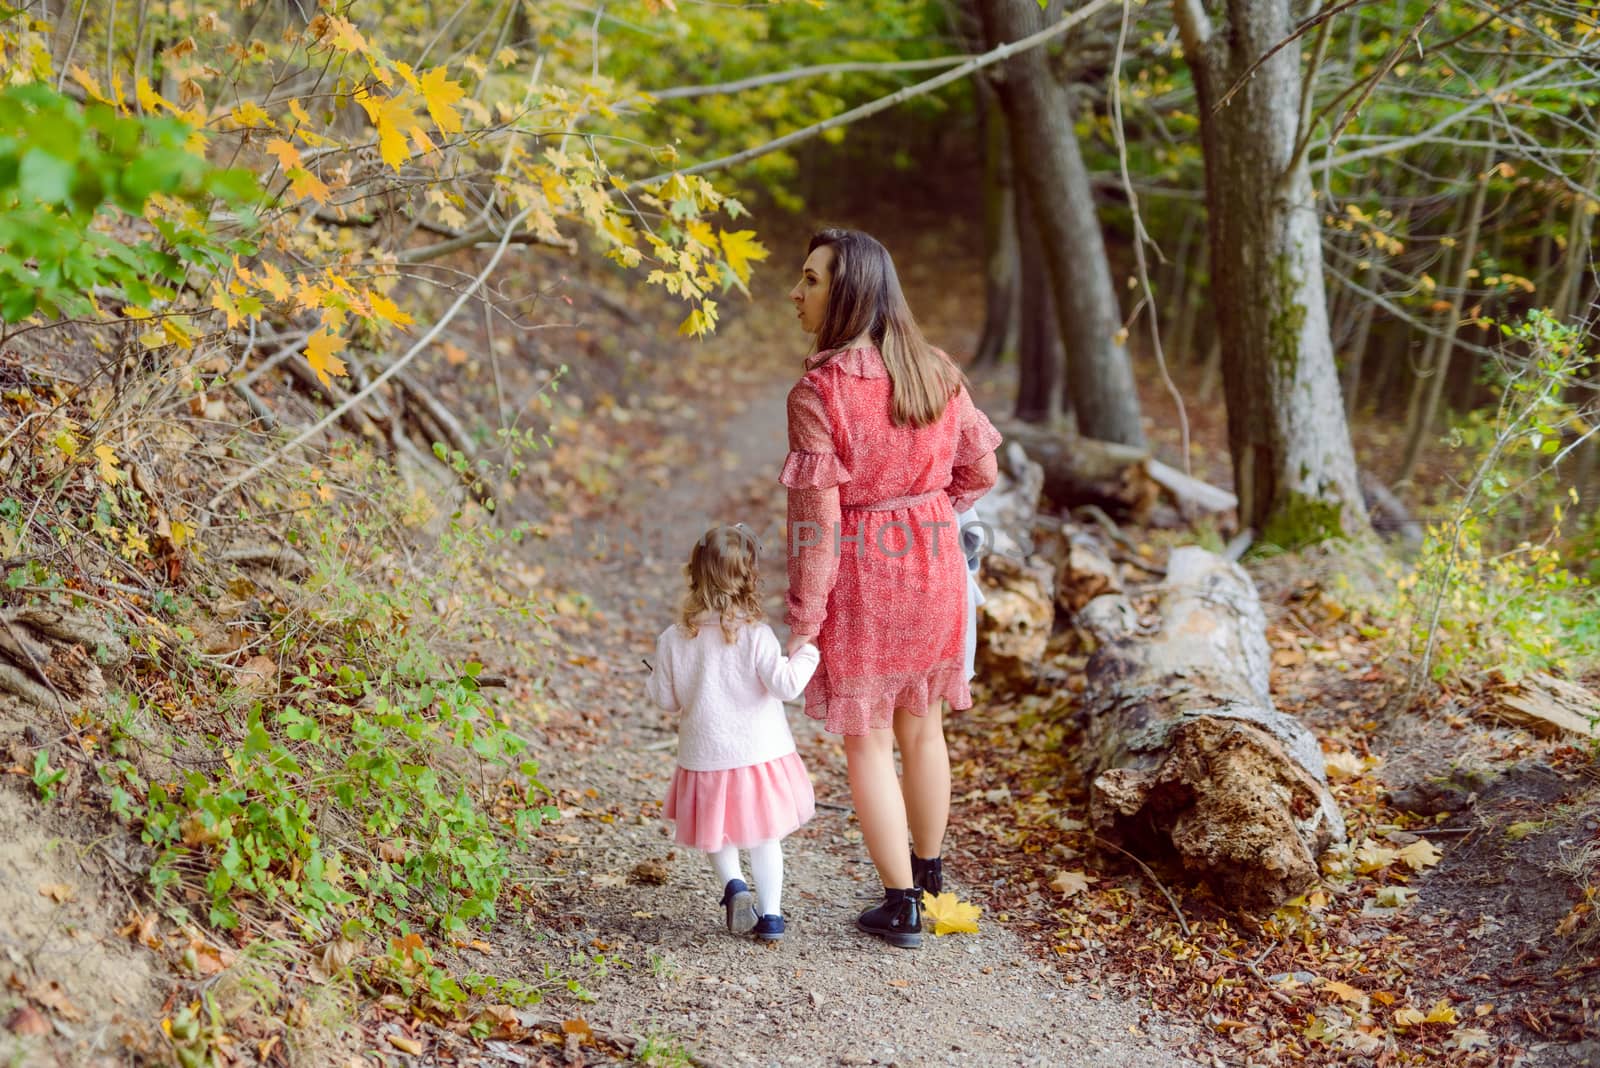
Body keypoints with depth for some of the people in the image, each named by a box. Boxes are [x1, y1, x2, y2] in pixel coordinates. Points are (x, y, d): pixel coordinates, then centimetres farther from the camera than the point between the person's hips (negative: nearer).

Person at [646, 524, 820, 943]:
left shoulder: (673, 640, -7)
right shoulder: (755, 635, -17)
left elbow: (665, 700, 1)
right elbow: (785, 685, -19)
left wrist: (653, 680, 22)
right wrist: (806, 652, -5)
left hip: (704, 756, 1)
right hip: (760, 753, -1)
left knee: (717, 831, 21)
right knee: (764, 836, 14)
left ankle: (733, 884, -2)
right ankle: (770, 914, 12)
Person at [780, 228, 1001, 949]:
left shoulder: (818, 391, -19)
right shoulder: (938, 375, -1)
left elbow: (817, 519, -19)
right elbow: (980, 471, 8)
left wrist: (802, 625, -13)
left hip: (859, 573, -6)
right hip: (933, 566, 6)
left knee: (867, 743, 9)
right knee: (922, 729, 21)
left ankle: (901, 906, 17)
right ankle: (930, 876, 37)